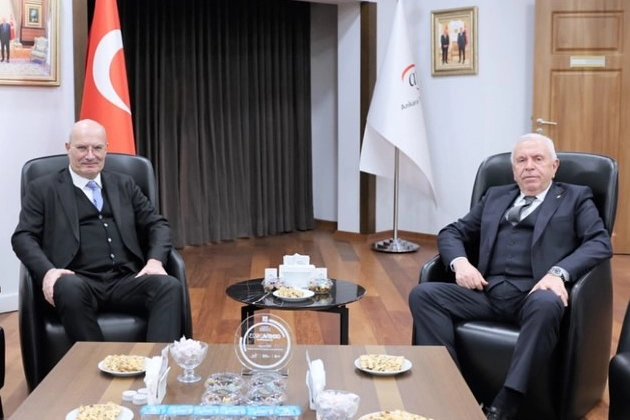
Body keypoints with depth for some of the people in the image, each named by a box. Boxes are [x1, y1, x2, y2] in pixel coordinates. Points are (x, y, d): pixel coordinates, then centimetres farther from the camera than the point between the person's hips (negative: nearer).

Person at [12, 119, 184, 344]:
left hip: (125, 281, 3)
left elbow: (157, 224, 17)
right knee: (69, 289, -38)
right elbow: (23, 236, 3)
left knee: (170, 287, -27)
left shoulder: (124, 184, 21)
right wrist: (47, 271, -18)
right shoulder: (43, 189, 12)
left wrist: (155, 260, -6)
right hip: (77, 283, -2)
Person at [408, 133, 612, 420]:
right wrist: (460, 262, -1)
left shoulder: (575, 198, 15)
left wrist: (558, 272, -18)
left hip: (534, 294, -3)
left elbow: (601, 243, 0)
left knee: (547, 305, -39)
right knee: (422, 294, -18)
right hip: (489, 292, 4)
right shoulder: (495, 196, 26)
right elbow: (451, 232, 23)